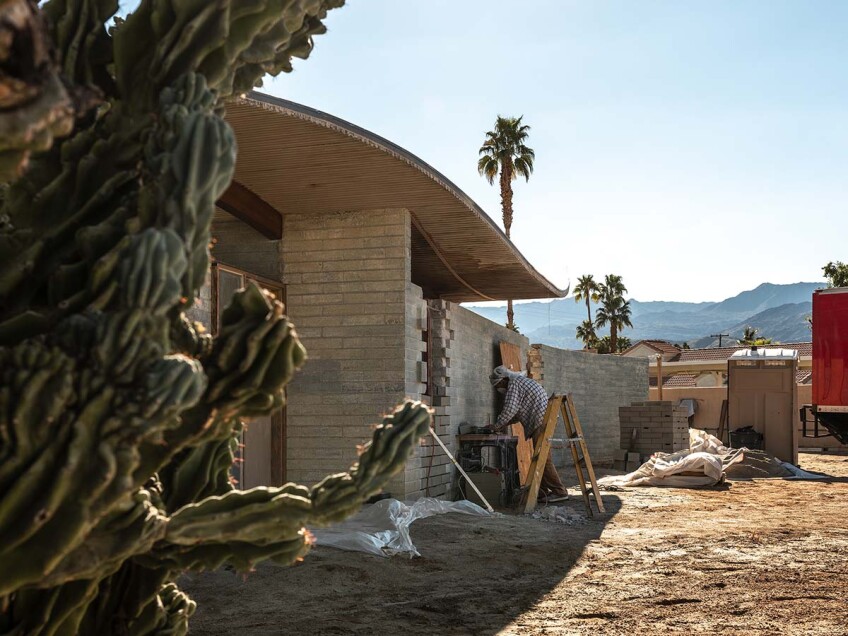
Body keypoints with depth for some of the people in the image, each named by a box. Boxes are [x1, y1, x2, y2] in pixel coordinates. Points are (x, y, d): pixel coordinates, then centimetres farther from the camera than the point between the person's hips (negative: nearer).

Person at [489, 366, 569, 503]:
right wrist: (504, 425, 22)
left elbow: (509, 410, -13)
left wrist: (497, 426, -2)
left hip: (541, 420, -11)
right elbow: (517, 412, 29)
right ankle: (542, 490, 18)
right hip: (542, 420, 11)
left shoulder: (514, 383, -6)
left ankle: (559, 492, -9)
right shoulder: (522, 381, 25)